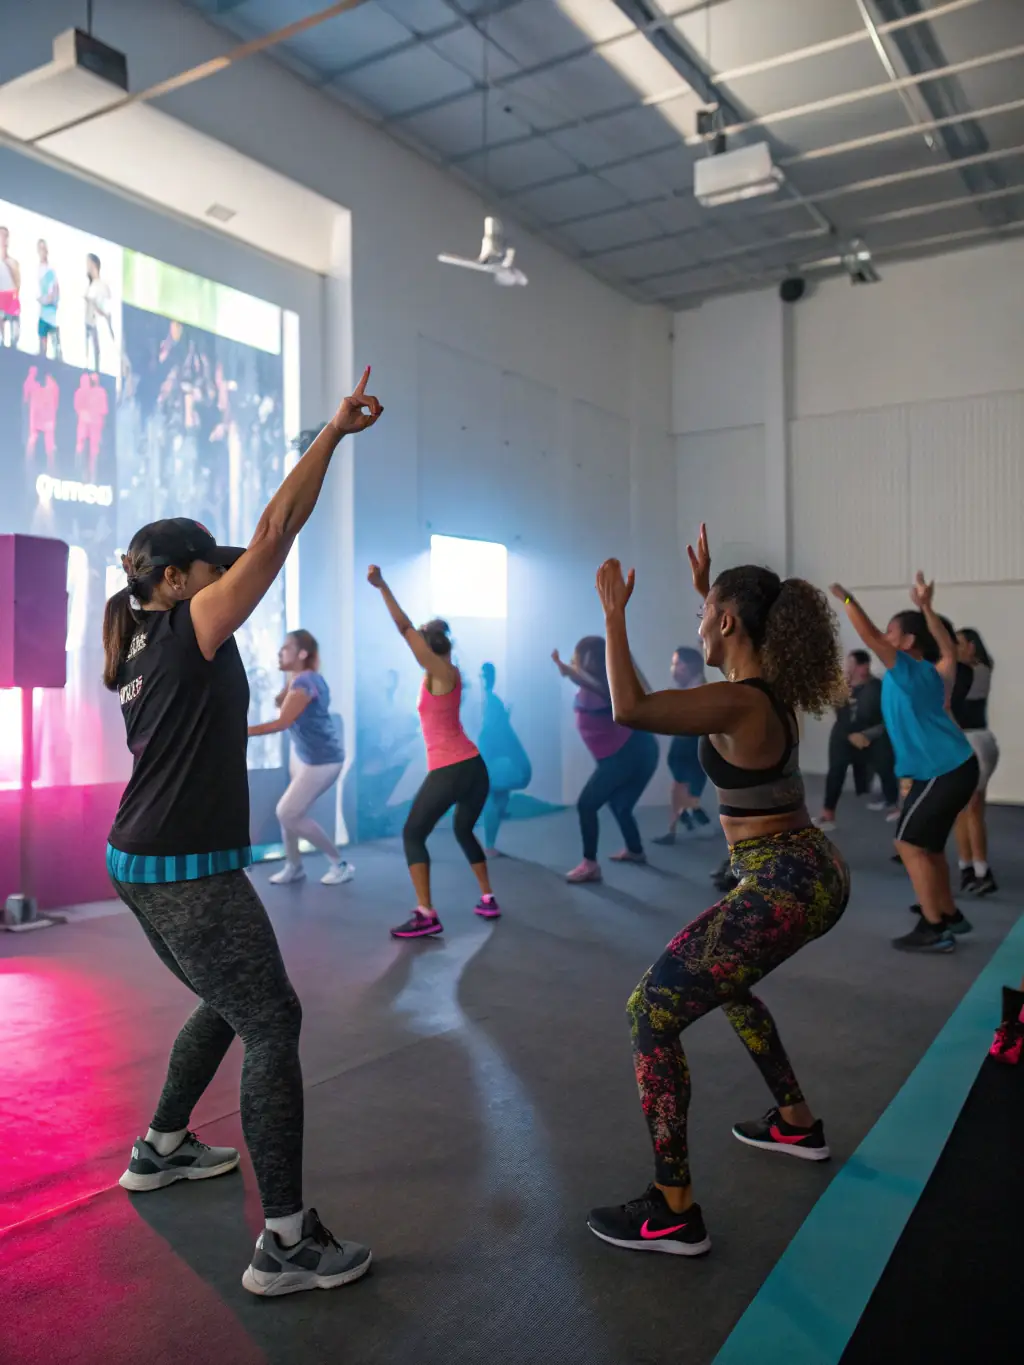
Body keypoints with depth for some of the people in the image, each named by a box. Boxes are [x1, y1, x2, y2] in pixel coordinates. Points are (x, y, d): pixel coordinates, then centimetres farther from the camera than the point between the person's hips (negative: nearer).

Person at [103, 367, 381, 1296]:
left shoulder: (143, 643, 11)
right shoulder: (192, 629, -12)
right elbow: (277, 532, -16)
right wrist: (336, 431, -13)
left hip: (142, 861, 10)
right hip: (189, 870, -10)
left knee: (226, 1005, 25)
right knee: (273, 1024, -7)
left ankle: (160, 1149, 39)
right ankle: (287, 1243, -4)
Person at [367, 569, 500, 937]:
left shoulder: (439, 674, -7)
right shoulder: (452, 675, 11)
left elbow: (406, 629, -14)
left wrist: (382, 587, -16)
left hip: (448, 772, -8)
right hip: (474, 766, 8)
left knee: (413, 835, 1)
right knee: (464, 830, 27)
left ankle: (426, 915, -8)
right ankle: (488, 900, 25)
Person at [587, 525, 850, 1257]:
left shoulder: (738, 703, -20)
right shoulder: (773, 688, 7)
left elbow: (630, 709, -28)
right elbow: (736, 644, 32)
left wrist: (615, 614, -18)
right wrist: (707, 587, 33)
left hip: (784, 886, -10)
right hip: (815, 872, 10)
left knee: (652, 1012, -8)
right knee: (722, 980, 32)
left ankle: (674, 1212, -3)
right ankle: (797, 1122, 44)